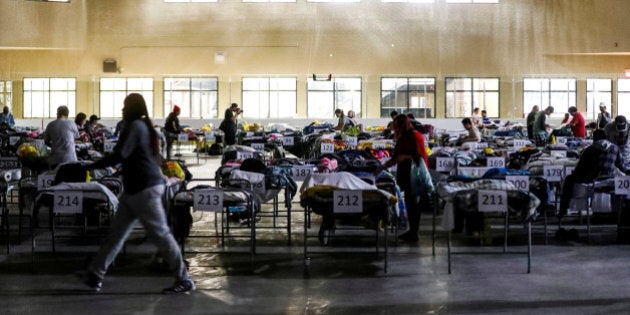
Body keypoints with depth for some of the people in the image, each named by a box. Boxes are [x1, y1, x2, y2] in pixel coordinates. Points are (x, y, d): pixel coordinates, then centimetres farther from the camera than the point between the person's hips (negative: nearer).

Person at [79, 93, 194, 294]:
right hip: (135, 189, 10)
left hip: (144, 189, -10)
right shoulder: (145, 127, 18)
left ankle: (184, 280, 0)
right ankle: (95, 275, 19)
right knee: (116, 233, 12)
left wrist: (90, 166, -12)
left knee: (161, 234, -6)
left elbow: (119, 155, -20)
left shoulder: (135, 126, -13)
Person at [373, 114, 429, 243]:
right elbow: (395, 158, 20)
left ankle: (413, 233, 0)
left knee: (413, 203, -5)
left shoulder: (415, 136, -10)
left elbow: (421, 156, -15)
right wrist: (382, 167, 18)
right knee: (410, 203, 9)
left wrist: (406, 157, -20)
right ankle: (412, 231, 16)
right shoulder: (401, 138, 15)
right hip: (406, 174, 8)